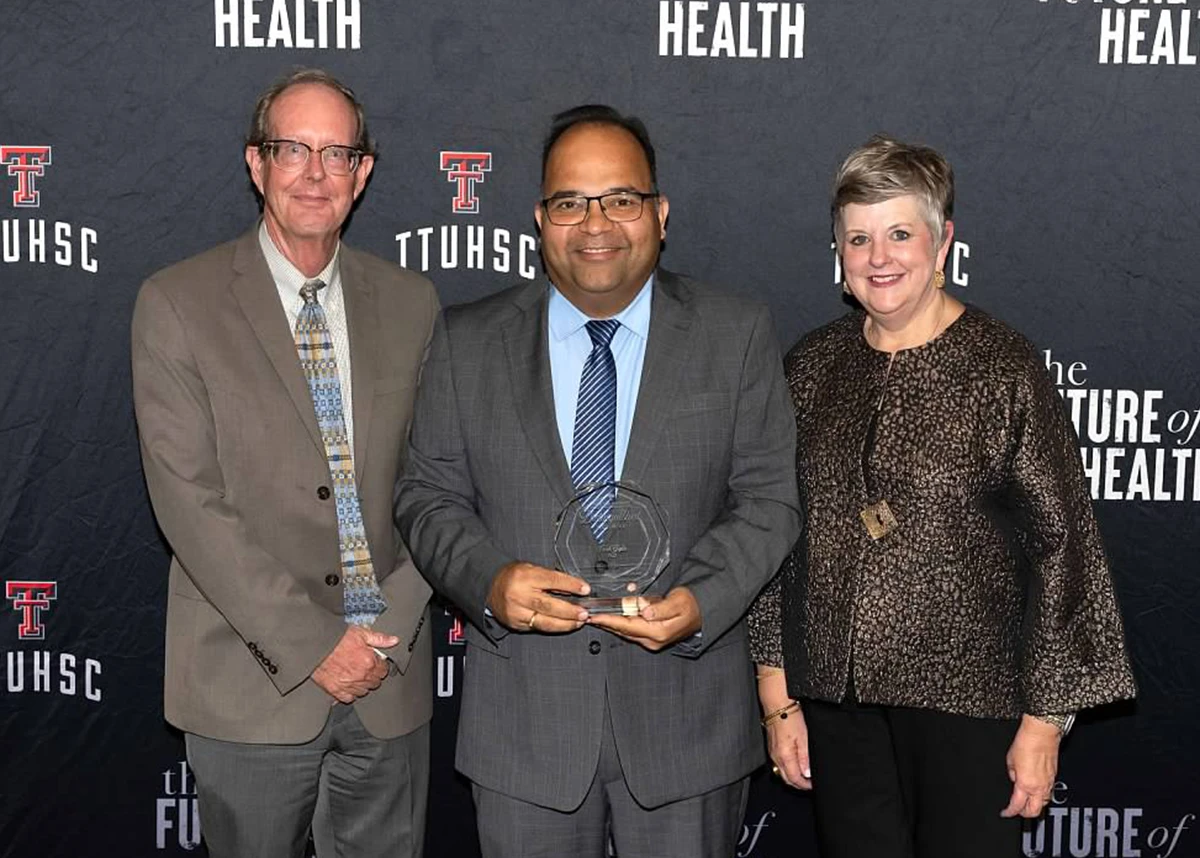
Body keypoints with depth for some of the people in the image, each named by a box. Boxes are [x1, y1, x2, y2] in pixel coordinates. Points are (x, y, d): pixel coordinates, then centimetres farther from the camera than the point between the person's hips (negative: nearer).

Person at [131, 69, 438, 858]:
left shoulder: (410, 303, 5)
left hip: (391, 677, 3)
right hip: (253, 687, -2)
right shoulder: (177, 304, -5)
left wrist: (392, 629, -6)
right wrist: (311, 645, -14)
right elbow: (190, 501, -11)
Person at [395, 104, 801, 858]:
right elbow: (429, 496, 3)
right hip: (523, 723, 1)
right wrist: (489, 583, -16)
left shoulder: (737, 336, -1)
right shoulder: (468, 343, 2)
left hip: (685, 719, 0)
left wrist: (702, 600, -18)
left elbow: (768, 499, -1)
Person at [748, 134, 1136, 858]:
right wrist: (779, 697, 5)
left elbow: (1062, 543, -7)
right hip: (836, 700, 4)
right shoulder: (812, 367, 4)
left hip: (969, 699, -3)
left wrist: (1045, 718, -7)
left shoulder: (1003, 368, -7)